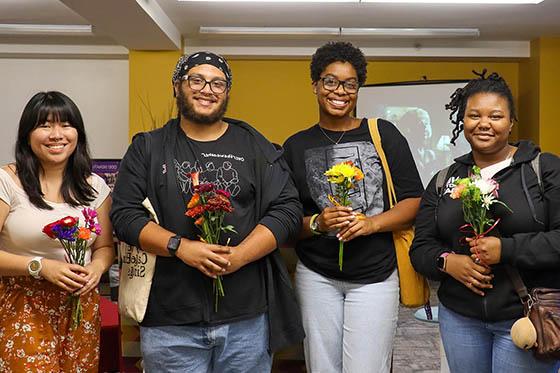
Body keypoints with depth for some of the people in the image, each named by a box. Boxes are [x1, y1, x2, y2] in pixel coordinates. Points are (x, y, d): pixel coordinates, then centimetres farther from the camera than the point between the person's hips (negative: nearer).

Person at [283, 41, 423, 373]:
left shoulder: (384, 134, 2)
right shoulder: (296, 146, 5)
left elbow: (414, 200, 1)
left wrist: (372, 223, -15)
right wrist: (317, 223, -15)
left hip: (375, 276, -1)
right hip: (317, 276, 2)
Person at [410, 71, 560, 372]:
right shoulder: (443, 181, 8)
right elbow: (421, 248, 7)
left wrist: (506, 249, -21)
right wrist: (448, 261, -13)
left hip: (527, 315, -3)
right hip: (460, 318, 4)